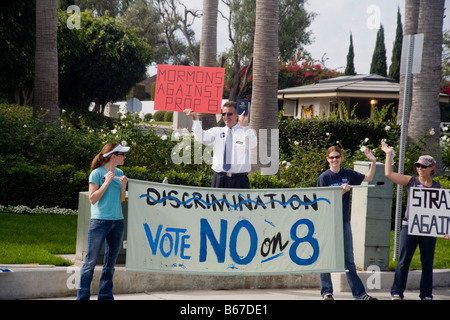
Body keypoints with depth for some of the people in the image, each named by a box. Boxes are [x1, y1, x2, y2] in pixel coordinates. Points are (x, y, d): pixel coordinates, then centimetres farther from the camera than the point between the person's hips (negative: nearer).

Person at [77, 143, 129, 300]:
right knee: (91, 261, -5)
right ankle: (82, 296, -1)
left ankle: (105, 296, 17)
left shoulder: (119, 173, 12)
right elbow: (92, 199, -10)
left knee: (110, 263, 10)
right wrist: (107, 182, -15)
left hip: (117, 222, 6)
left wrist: (124, 185, -1)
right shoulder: (97, 173, -6)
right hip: (100, 222, -6)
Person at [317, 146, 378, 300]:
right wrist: (341, 191, -21)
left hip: (344, 221, 4)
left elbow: (368, 178, 15)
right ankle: (326, 292, 11)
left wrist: (373, 162, 1)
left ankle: (359, 293, 7)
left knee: (349, 259, 8)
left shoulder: (348, 174, 6)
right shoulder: (324, 177, -5)